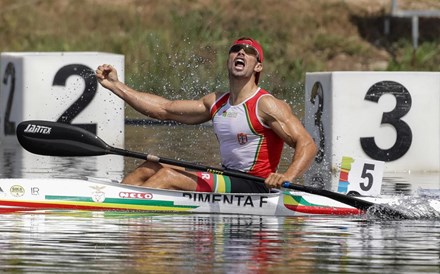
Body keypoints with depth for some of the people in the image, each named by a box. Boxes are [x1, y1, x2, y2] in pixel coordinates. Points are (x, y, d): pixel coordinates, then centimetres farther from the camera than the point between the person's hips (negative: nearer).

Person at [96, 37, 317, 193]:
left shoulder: (266, 105, -10)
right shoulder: (216, 102, 13)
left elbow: (307, 145, -18)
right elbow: (164, 109, 15)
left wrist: (287, 178, -37)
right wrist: (115, 85, 12)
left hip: (255, 188, -9)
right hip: (228, 181, 9)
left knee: (168, 176, -20)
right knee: (150, 168, 6)